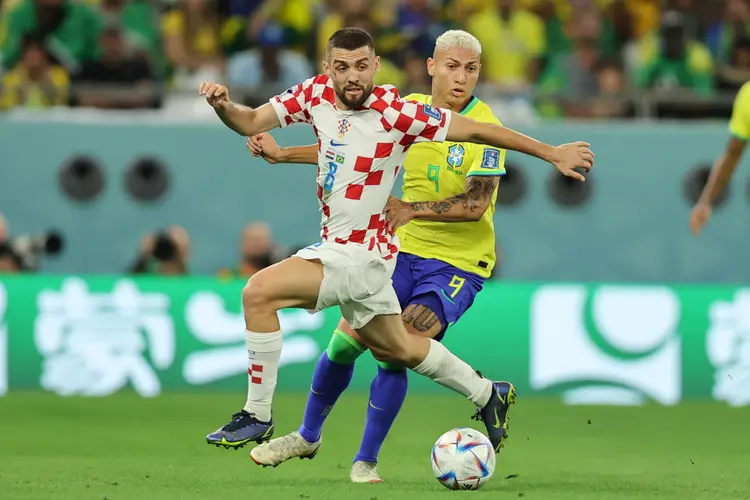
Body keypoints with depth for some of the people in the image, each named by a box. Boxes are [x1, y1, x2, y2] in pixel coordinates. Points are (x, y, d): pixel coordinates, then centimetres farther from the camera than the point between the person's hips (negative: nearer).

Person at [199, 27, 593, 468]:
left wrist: (553, 153, -10)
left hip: (360, 254, -8)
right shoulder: (316, 93, -4)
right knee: (394, 348, 25)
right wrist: (223, 105, -21)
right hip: (338, 246, 8)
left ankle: (258, 417, -9)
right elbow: (253, 122, 2)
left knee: (259, 293, -20)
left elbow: (475, 130, -14)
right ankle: (488, 394, 45)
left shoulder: (395, 113, -21)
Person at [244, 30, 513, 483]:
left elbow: (476, 204, -24)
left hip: (458, 263, -5)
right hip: (404, 251, 5)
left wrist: (412, 209, -33)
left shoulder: (484, 127, -15)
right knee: (346, 340, 3)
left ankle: (366, 461, -2)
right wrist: (282, 154, 14)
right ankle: (308, 435, 26)